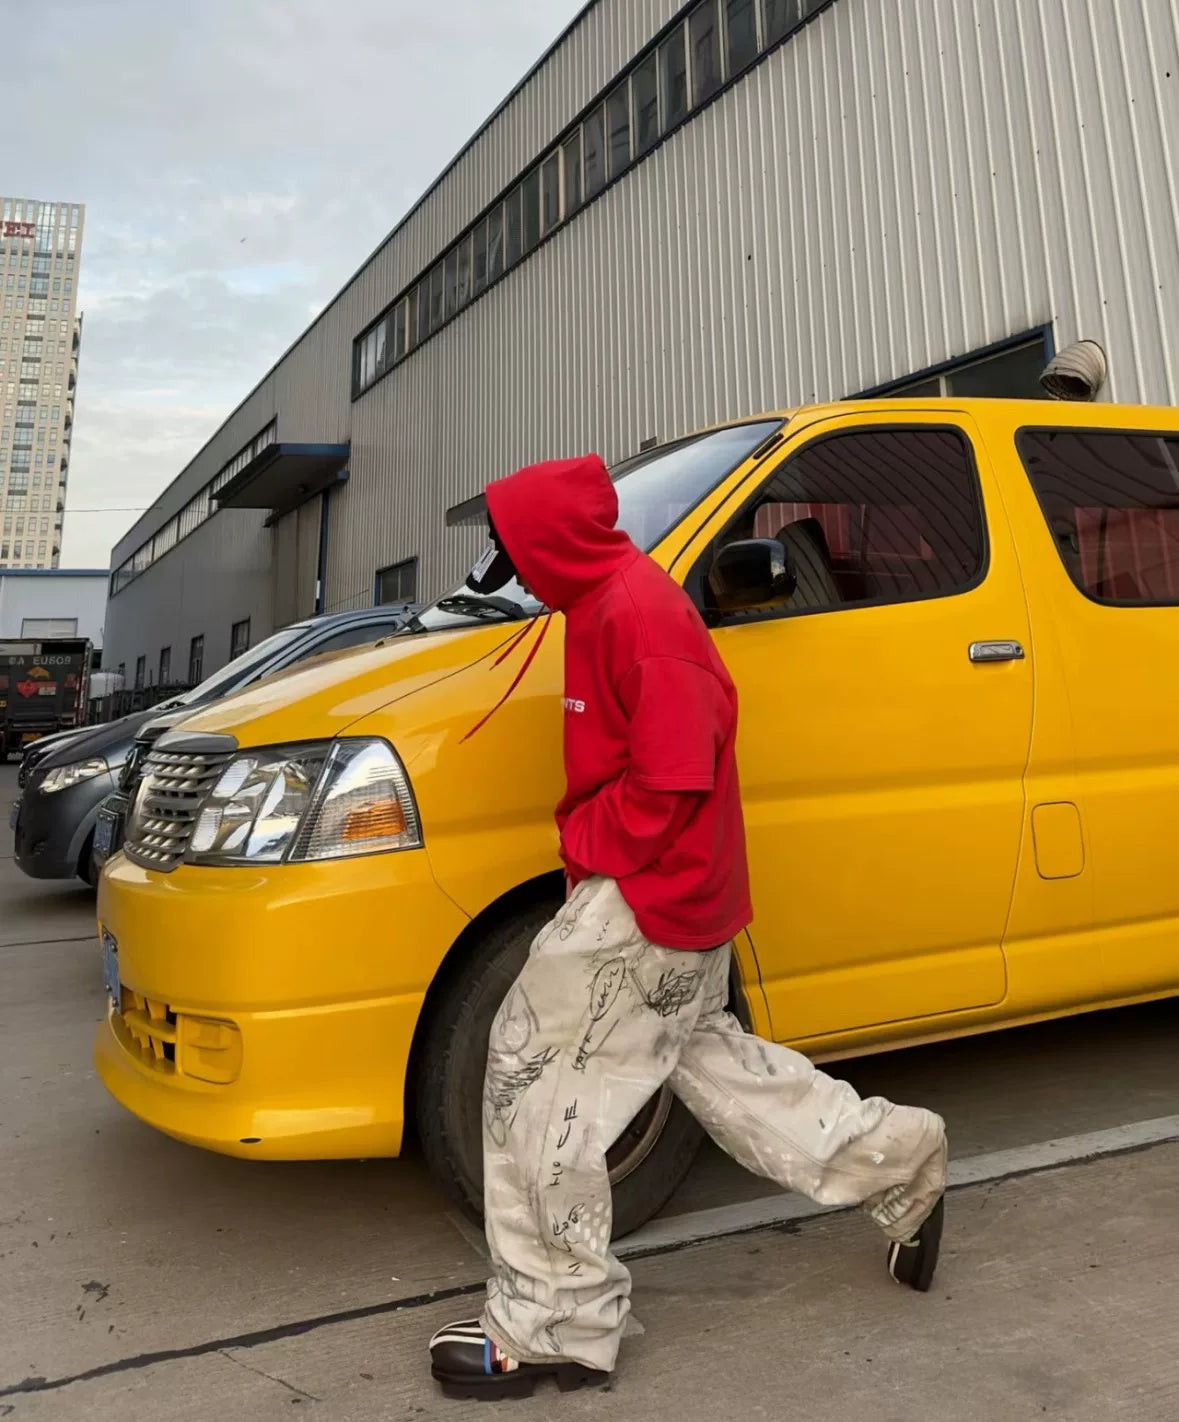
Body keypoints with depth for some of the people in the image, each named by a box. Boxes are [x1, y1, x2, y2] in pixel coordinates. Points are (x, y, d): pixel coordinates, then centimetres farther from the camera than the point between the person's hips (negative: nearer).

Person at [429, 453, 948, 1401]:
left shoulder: (632, 606, -20)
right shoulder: (615, 594, 12)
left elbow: (673, 774, -25)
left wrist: (585, 840, -13)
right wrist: (589, 834, 10)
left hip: (644, 897, -11)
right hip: (680, 893, 11)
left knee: (539, 1091, -2)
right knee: (705, 1058, 24)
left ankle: (552, 1330, 15)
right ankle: (897, 1161, 38)